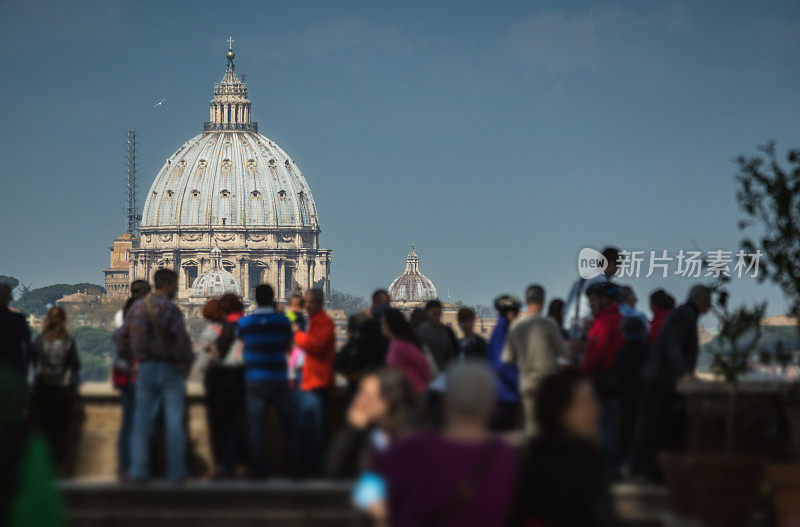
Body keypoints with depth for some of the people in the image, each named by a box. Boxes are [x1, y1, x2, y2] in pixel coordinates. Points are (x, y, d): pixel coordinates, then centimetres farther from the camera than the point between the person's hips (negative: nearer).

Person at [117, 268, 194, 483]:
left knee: (142, 419, 8)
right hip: (169, 369, -5)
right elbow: (182, 338, -19)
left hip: (144, 369, 5)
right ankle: (176, 471, 2)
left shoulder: (137, 307, 9)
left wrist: (132, 361, 16)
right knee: (174, 421, 1)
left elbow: (122, 336, 12)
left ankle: (138, 470, 5)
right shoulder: (169, 308, -11)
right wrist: (185, 364, -6)